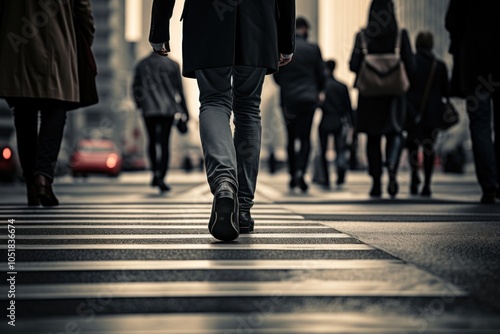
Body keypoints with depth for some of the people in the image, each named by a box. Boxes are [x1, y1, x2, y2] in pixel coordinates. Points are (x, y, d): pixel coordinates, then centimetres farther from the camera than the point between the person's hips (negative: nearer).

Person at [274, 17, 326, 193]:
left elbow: (276, 76, 3)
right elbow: (321, 75, 2)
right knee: (305, 138, 2)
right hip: (308, 98, -1)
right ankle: (300, 171, -19)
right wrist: (317, 91, 21)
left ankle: (292, 175, 14)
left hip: (288, 100, 1)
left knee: (291, 139, 13)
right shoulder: (313, 48, -3)